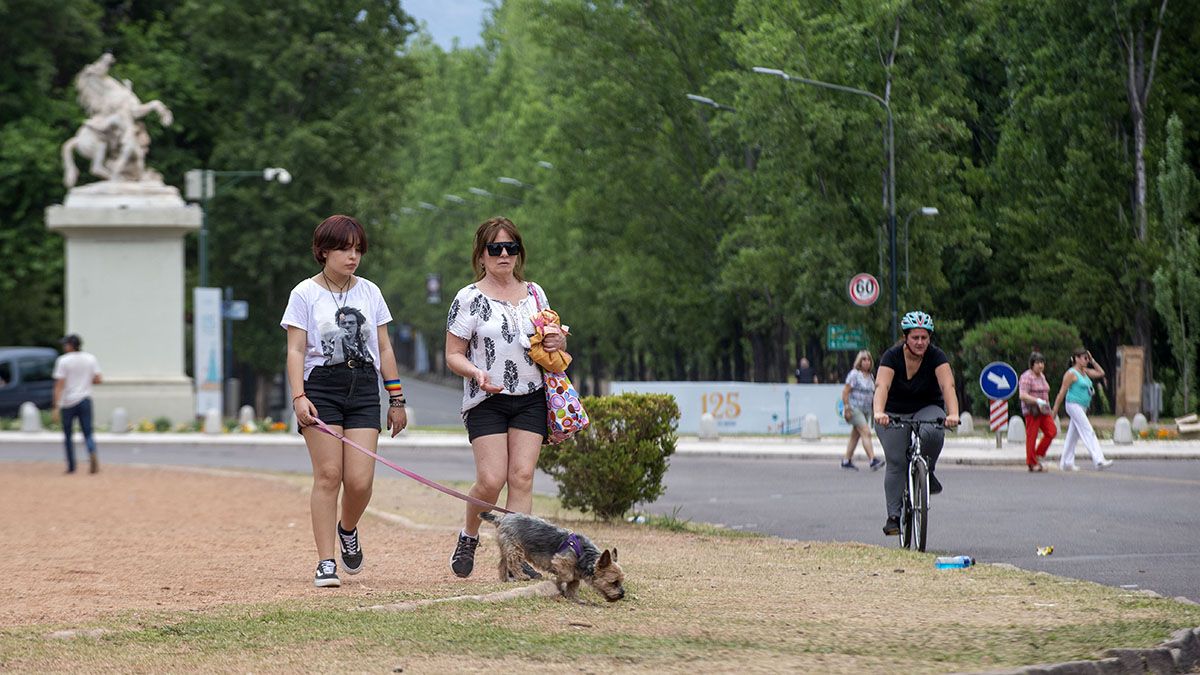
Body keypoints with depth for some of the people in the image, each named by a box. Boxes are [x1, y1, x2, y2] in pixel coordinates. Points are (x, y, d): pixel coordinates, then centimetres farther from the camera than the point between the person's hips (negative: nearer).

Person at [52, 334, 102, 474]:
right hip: (85, 400, 2)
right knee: (88, 433, 2)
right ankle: (92, 453, -27)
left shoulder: (63, 361, -7)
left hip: (68, 403, -2)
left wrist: (56, 407, -13)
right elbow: (98, 379, 2)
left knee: (68, 435, 11)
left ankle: (71, 466, 14)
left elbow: (59, 385, -11)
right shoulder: (91, 359, 4)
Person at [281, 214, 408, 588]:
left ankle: (348, 529, 24)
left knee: (359, 480, -8)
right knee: (328, 475, -9)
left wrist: (396, 399, 13)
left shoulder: (369, 292, 12)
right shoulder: (305, 294, 1)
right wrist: (298, 396, -16)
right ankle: (326, 563, -4)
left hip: (363, 389, 3)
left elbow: (384, 349, 15)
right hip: (321, 388, -3)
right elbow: (296, 350, -3)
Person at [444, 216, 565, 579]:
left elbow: (549, 340, 23)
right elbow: (453, 354, -2)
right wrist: (476, 373, -22)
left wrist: (558, 343, -1)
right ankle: (468, 537, 17)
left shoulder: (534, 294, 10)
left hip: (530, 398, 4)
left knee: (522, 477, -6)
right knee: (491, 480, -11)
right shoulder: (470, 299, -4)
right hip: (486, 401, -3)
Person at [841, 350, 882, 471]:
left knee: (855, 436, 10)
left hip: (866, 410, 8)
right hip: (855, 409, -8)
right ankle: (873, 460, -22)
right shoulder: (854, 374, -9)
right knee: (866, 433, -16)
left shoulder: (870, 376, 13)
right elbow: (845, 392, -11)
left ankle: (846, 461, 17)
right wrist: (847, 408, -15)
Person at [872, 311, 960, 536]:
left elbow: (948, 386, -29)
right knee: (896, 464, -12)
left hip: (927, 409, 0)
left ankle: (927, 473, -8)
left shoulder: (936, 357, -15)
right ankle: (894, 516, -6)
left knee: (932, 433, -34)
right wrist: (878, 412, -51)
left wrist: (953, 414, -47)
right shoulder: (892, 356, -17)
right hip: (894, 414, 0)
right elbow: (882, 386, -32)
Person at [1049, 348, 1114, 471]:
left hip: (1082, 408, 9)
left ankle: (1066, 463, 19)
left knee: (1073, 436, 13)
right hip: (1074, 405, -9)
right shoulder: (1071, 374, -11)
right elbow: (1062, 393, -11)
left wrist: (1092, 361, 9)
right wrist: (1054, 411, -10)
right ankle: (1099, 460, -22)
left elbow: (1101, 373, 19)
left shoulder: (1084, 371, 14)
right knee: (1088, 432, -15)